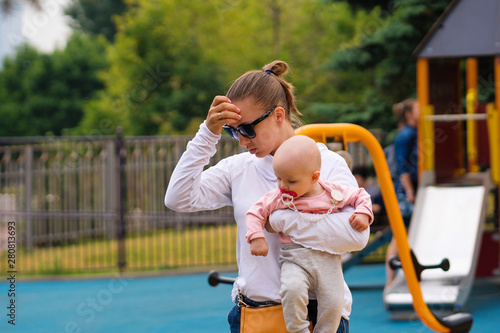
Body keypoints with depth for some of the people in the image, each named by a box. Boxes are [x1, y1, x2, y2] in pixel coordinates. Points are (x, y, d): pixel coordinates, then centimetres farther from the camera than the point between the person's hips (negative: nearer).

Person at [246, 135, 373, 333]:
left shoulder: (333, 193, 2)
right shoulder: (279, 198, 1)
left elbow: (360, 196, 15)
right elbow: (256, 212, 7)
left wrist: (363, 214, -4)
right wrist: (256, 237, -6)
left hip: (328, 259, 1)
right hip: (295, 259, -1)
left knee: (333, 302, -14)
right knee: (292, 289, -30)